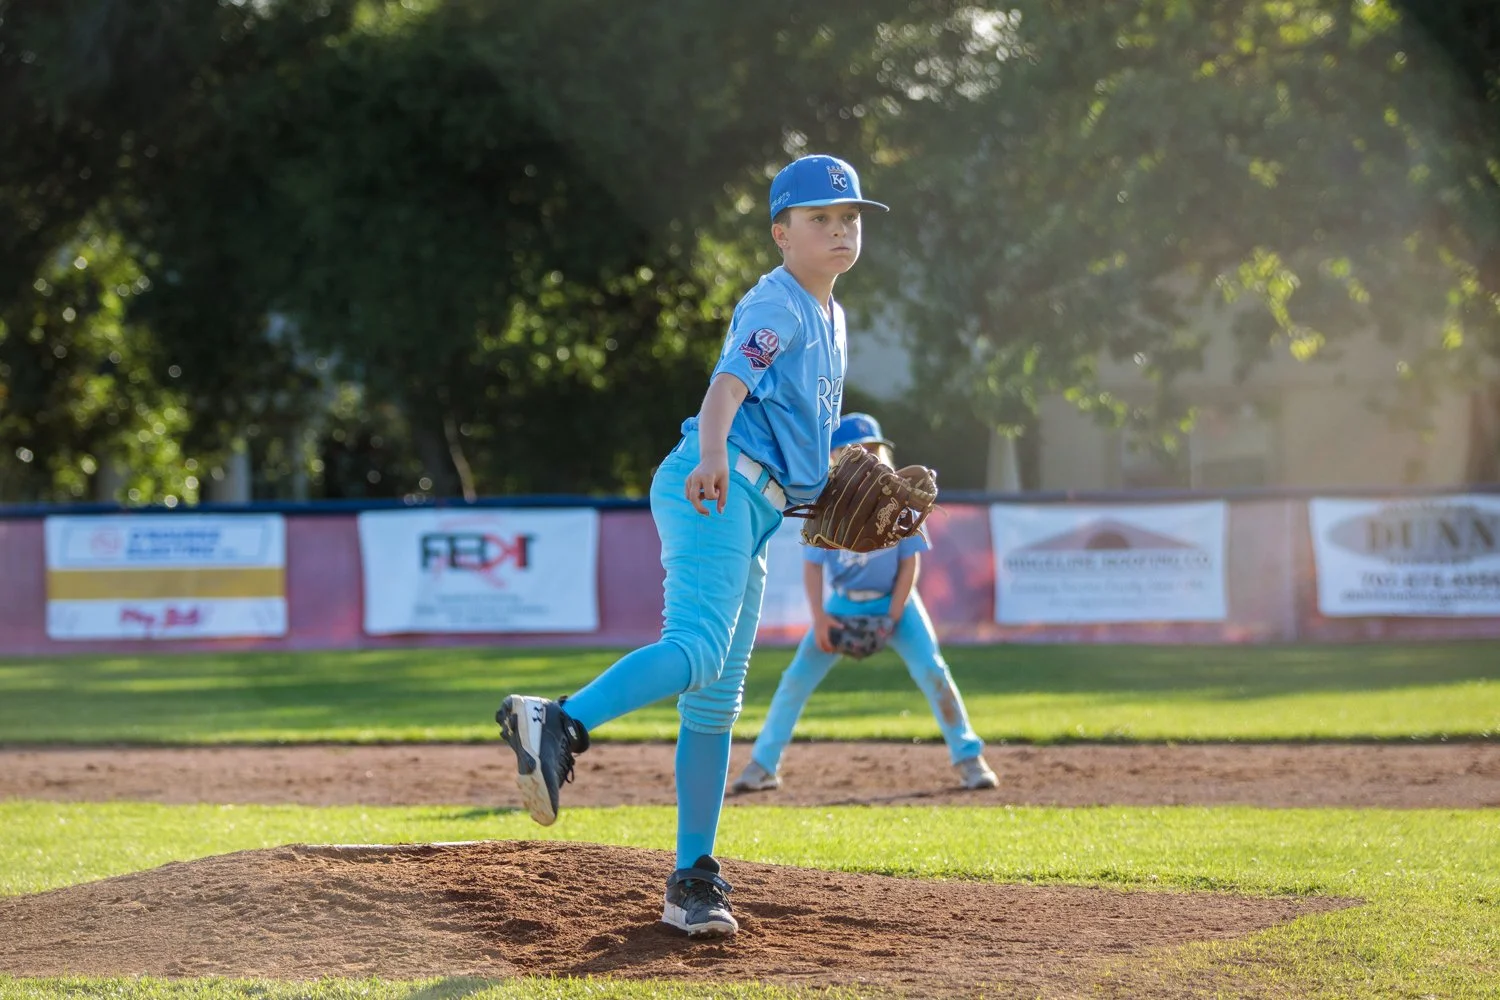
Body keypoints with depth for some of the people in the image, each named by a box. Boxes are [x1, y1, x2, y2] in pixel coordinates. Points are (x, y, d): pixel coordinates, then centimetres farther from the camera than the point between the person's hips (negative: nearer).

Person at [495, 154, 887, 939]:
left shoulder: (831, 319, 24)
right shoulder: (776, 306, -5)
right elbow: (728, 383, -23)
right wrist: (711, 456, -42)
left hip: (748, 515, 9)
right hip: (714, 492, -9)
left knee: (716, 698, 8)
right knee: (698, 647, -32)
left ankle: (691, 881, 10)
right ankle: (560, 723, -49)